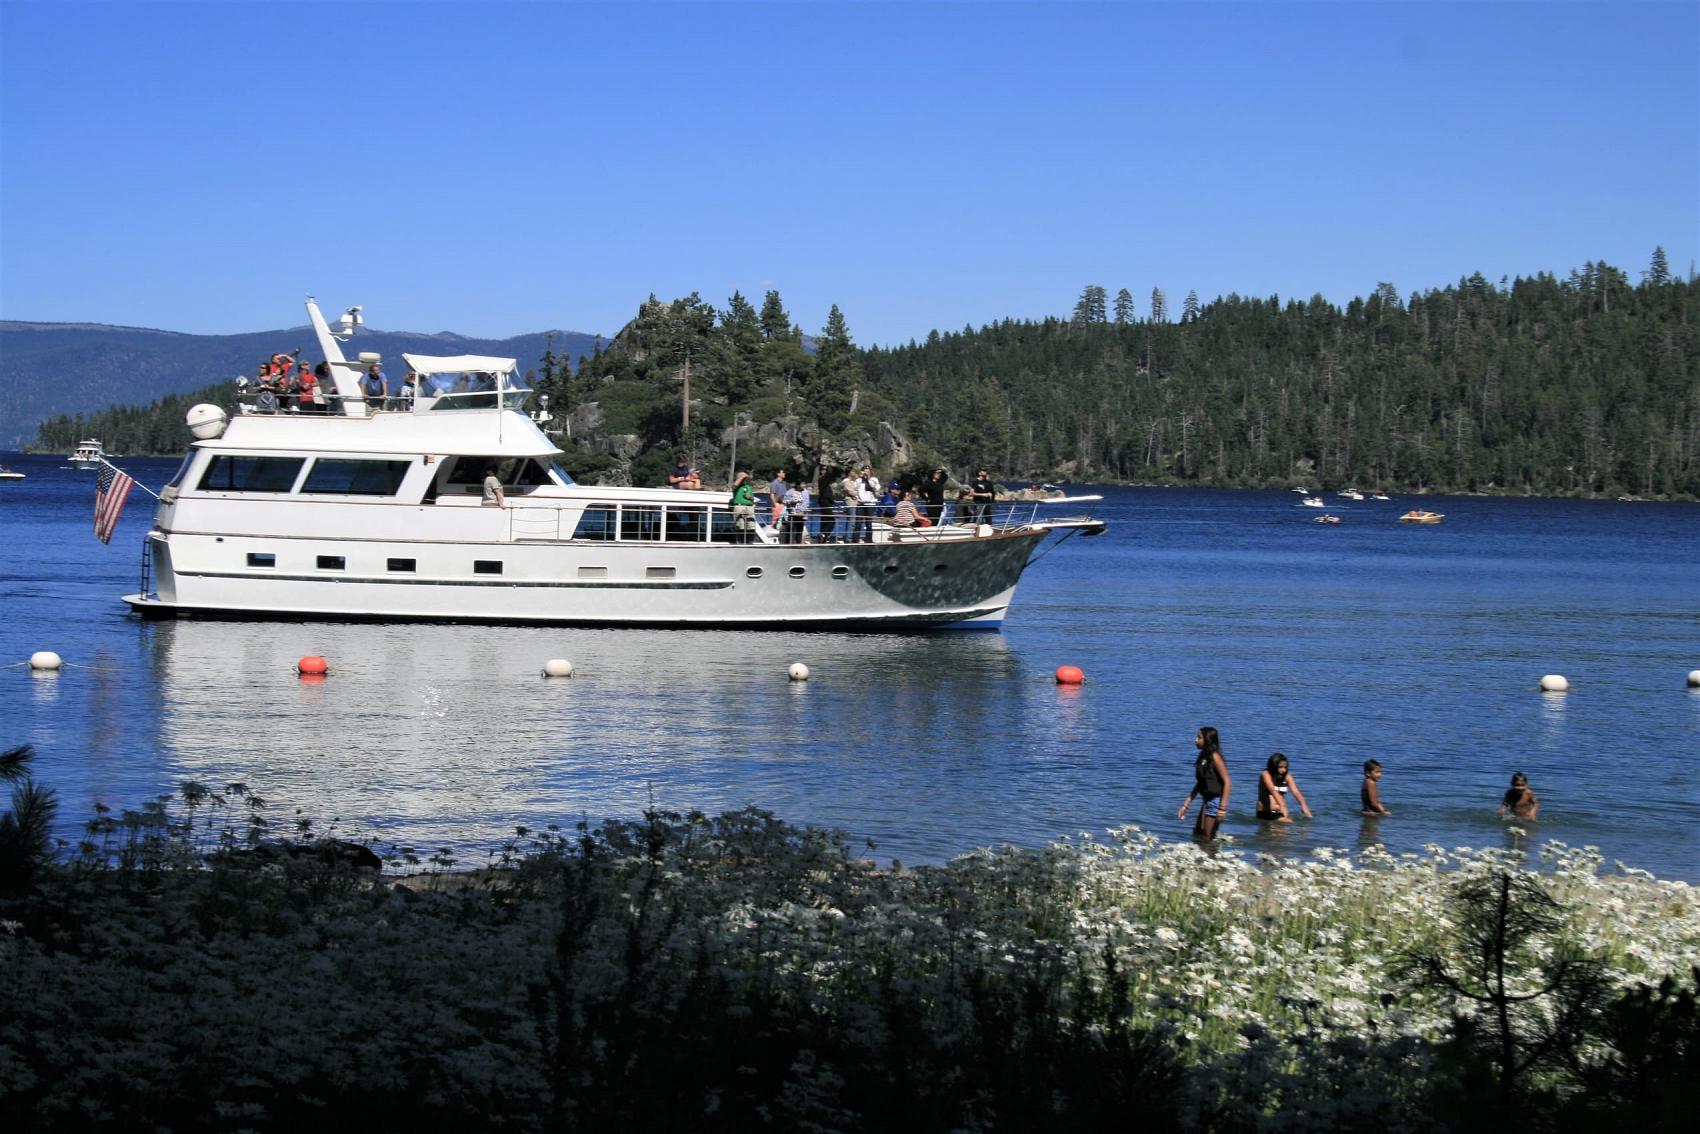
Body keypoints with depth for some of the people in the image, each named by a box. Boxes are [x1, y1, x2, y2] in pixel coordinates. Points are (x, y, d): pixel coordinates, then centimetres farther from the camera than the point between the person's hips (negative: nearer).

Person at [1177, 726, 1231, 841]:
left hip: (1216, 800, -9)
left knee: (1205, 839, -5)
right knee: (1197, 835, 16)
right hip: (1207, 800, 9)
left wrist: (1222, 808, -23)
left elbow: (1227, 782, -18)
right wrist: (1186, 805, 15)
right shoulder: (1203, 756, 11)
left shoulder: (1214, 757, -14)